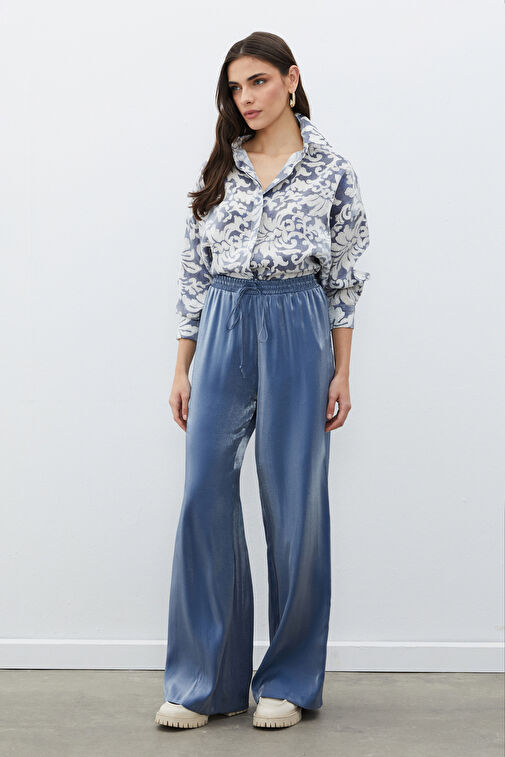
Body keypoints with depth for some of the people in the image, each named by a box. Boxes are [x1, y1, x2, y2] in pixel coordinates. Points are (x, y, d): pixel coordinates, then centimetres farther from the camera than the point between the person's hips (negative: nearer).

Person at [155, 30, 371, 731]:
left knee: (295, 502, 1)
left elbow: (344, 278, 3)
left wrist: (341, 374, -1)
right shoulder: (220, 168, 11)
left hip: (298, 330, -3)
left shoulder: (331, 170, 3)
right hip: (222, 332, 3)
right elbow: (194, 271, 11)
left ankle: (288, 681, 14)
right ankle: (203, 680, 8)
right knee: (205, 498, -2)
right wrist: (183, 368, 7)